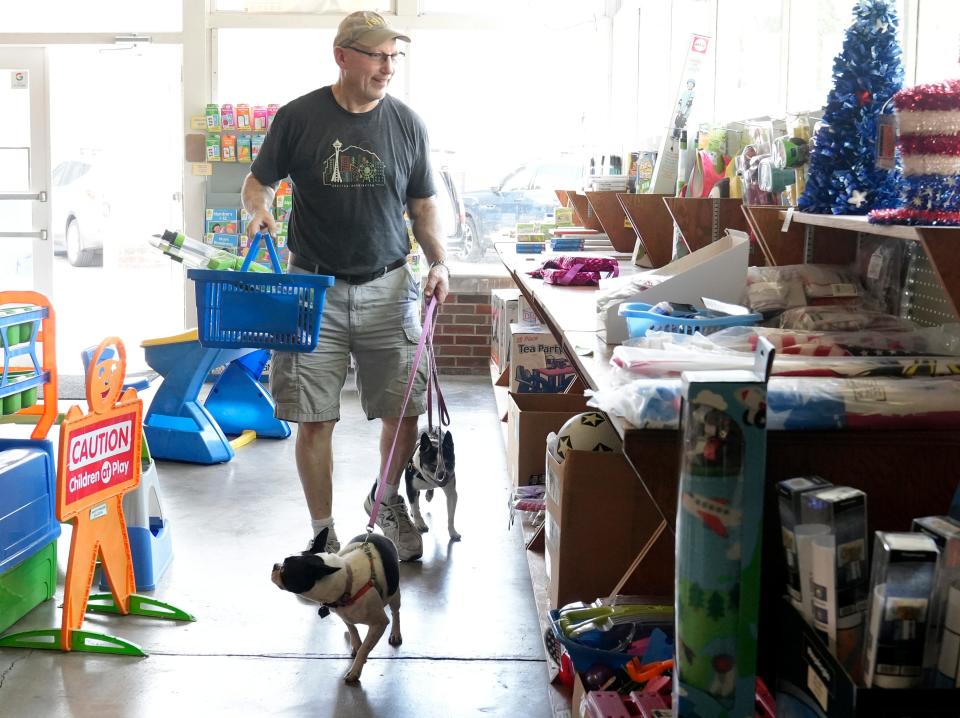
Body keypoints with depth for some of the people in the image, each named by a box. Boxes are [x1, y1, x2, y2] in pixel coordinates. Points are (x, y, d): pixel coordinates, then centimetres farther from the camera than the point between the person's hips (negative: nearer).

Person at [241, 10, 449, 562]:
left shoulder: (407, 124, 4)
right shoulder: (298, 117, -2)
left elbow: (423, 205, 11)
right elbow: (259, 181, 8)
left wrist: (439, 262, -3)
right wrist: (259, 207, -15)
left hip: (388, 288, 2)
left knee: (405, 413, 3)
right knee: (315, 420, 0)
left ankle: (387, 501, 33)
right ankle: (323, 536, 17)